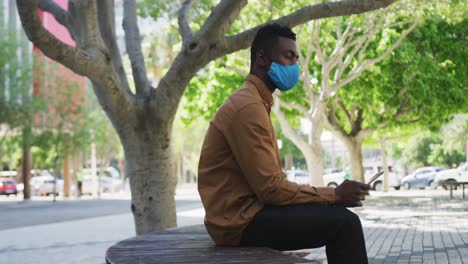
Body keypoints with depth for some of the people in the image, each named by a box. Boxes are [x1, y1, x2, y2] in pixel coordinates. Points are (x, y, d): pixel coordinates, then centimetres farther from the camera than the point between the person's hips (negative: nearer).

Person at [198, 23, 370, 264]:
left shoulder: (254, 102, 17)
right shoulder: (248, 106, -16)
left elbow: (271, 180, 14)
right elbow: (270, 187, -21)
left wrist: (331, 194, 4)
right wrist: (334, 195, -12)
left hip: (245, 211, 10)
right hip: (241, 221, -10)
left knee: (337, 217, 11)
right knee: (344, 223, -15)